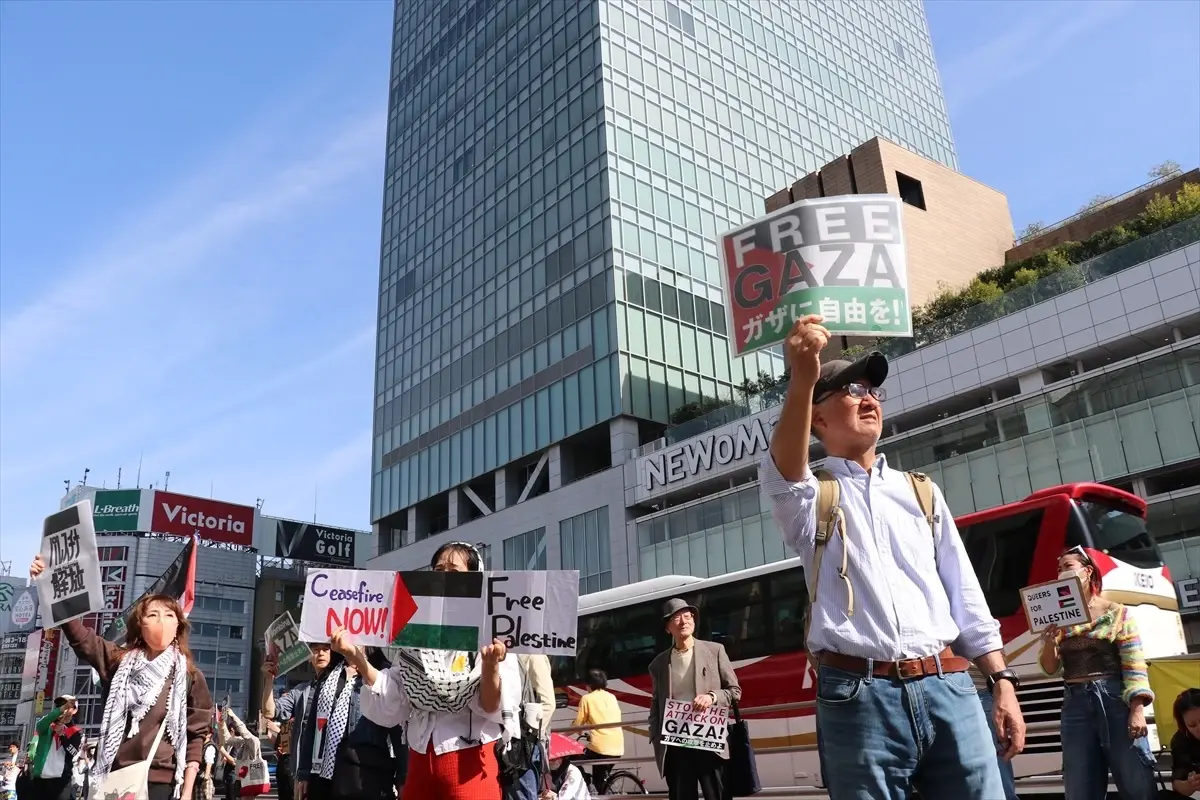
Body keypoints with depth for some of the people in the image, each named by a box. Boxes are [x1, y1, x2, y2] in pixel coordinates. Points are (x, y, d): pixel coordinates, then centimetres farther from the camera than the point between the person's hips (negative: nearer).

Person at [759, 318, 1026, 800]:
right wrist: (802, 380, -36)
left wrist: (1001, 681, 8)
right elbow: (782, 472, -19)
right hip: (859, 698, -3)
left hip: (948, 688, 4)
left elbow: (965, 594, 18)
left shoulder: (921, 491, 20)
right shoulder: (811, 496, 7)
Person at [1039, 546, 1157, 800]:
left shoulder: (1117, 613, 2)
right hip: (1075, 704, 3)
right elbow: (1050, 669, 8)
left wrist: (1137, 708, -14)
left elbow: (1134, 665, -4)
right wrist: (1050, 638, -11)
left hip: (1115, 699, -3)